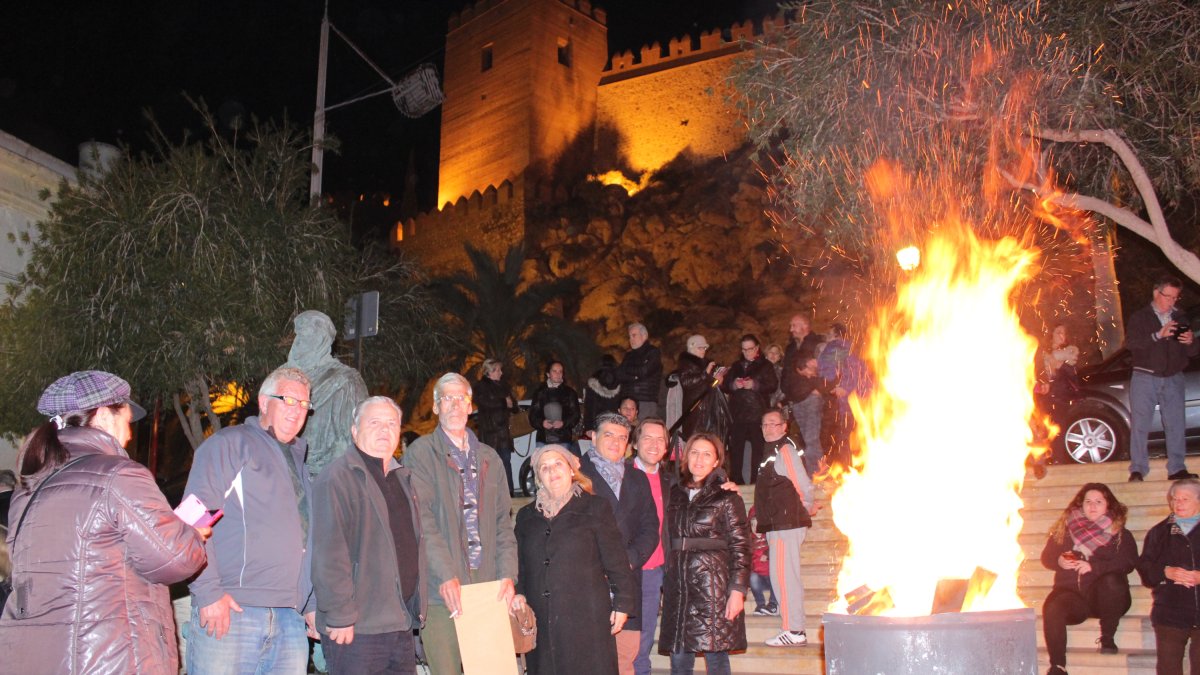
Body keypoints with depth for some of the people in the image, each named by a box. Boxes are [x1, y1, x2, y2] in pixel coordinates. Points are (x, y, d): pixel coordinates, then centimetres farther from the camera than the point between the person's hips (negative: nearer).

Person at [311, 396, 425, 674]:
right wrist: (340, 616, -20)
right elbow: (328, 554, -17)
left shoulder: (401, 479, 18)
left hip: (401, 626, 8)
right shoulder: (338, 477, -9)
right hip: (356, 630, -8)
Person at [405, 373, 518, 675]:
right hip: (443, 590, -4)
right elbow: (423, 521, -7)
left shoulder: (489, 458, 18)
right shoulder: (420, 453, 2)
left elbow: (503, 522, 15)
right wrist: (446, 576, -16)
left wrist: (507, 574, 2)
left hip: (487, 585, 4)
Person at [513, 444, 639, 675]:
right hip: (542, 623, 3)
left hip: (586, 620, -3)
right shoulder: (526, 516, 16)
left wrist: (622, 603, -2)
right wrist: (518, 595, 2)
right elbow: (520, 566, 18)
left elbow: (616, 559, 2)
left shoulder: (595, 507, 5)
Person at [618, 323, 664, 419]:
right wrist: (634, 376, -7)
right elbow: (619, 375, 8)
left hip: (647, 401, -4)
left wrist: (627, 370, 6)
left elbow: (644, 371, -8)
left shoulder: (653, 352, 5)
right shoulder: (629, 355, 19)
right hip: (627, 401, 4)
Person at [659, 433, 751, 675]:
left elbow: (741, 546, -3)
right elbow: (669, 541, 16)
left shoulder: (727, 497, 1)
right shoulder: (676, 495, 14)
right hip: (678, 588, 4)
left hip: (714, 586, -4)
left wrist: (737, 590, -11)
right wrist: (666, 584, 10)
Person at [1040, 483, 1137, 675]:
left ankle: (1107, 637, -15)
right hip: (1072, 593, 1)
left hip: (1103, 596, -1)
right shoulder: (1066, 527, 15)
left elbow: (1128, 562, -6)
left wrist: (1094, 566, -18)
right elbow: (1046, 557, 16)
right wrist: (1060, 561, -7)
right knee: (1052, 607, -31)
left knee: (1111, 580, -35)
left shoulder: (1119, 533, 9)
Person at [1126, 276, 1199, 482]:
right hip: (1145, 378, -3)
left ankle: (1177, 469, 4)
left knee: (1176, 425, -1)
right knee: (1139, 425, -5)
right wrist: (1158, 335, -22)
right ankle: (1137, 470, -3)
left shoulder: (1180, 319, 15)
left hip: (1173, 380, 3)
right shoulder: (1139, 317, 3)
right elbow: (1130, 342, -13)